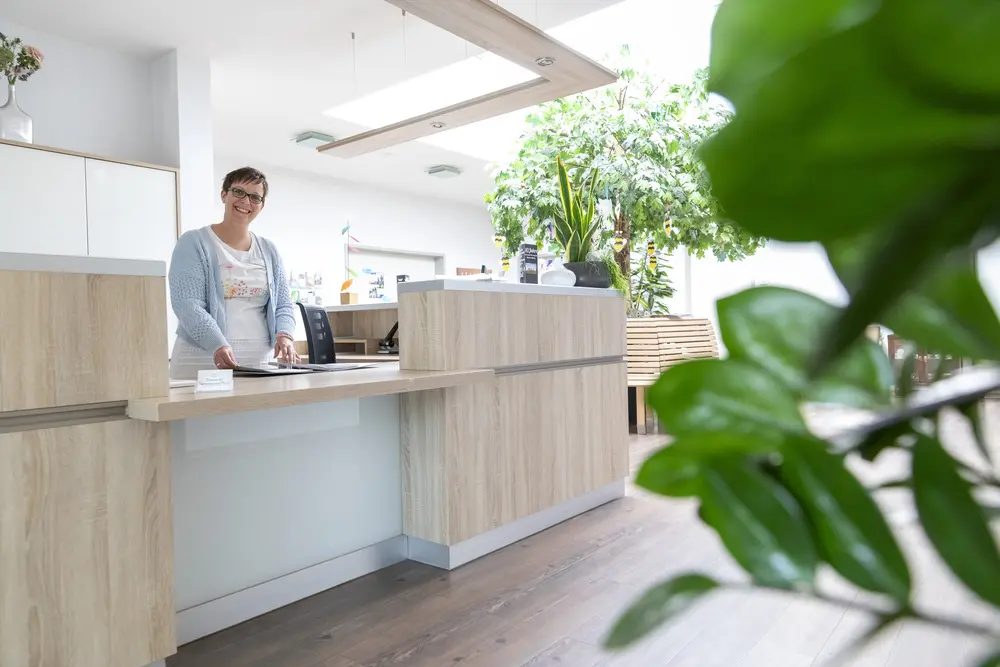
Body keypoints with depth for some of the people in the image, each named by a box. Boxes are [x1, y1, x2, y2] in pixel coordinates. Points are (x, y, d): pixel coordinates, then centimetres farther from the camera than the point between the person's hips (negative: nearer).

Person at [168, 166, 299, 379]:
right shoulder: (193, 243, -1)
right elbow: (187, 304, -12)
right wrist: (218, 345, -27)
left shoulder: (269, 251, 12)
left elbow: (283, 305, 10)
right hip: (202, 362, -4)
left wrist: (284, 335, -12)